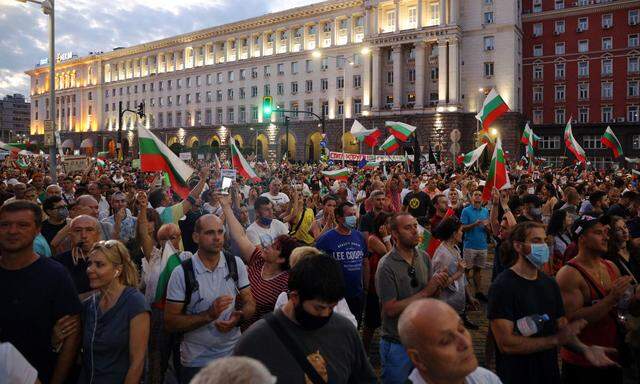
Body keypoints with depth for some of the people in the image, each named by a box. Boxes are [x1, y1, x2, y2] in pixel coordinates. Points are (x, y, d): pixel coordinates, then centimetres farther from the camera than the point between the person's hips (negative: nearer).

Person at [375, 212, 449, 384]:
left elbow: (431, 296, 5)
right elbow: (391, 309, -22)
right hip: (397, 344, -5)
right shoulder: (386, 266, -19)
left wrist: (438, 285, -18)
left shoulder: (424, 257, -2)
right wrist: (425, 292, -23)